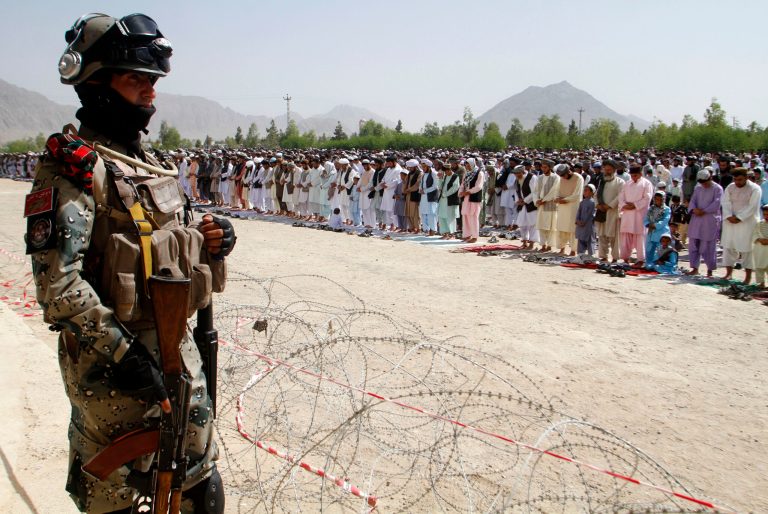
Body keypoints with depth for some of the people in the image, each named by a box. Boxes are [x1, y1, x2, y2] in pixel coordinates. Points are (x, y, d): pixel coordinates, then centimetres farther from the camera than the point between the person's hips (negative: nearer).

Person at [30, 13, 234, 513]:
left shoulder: (148, 164, 12)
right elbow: (58, 285, -22)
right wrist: (124, 353, -24)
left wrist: (210, 239, -1)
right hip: (111, 363, -8)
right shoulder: (73, 166, -14)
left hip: (176, 347, 8)